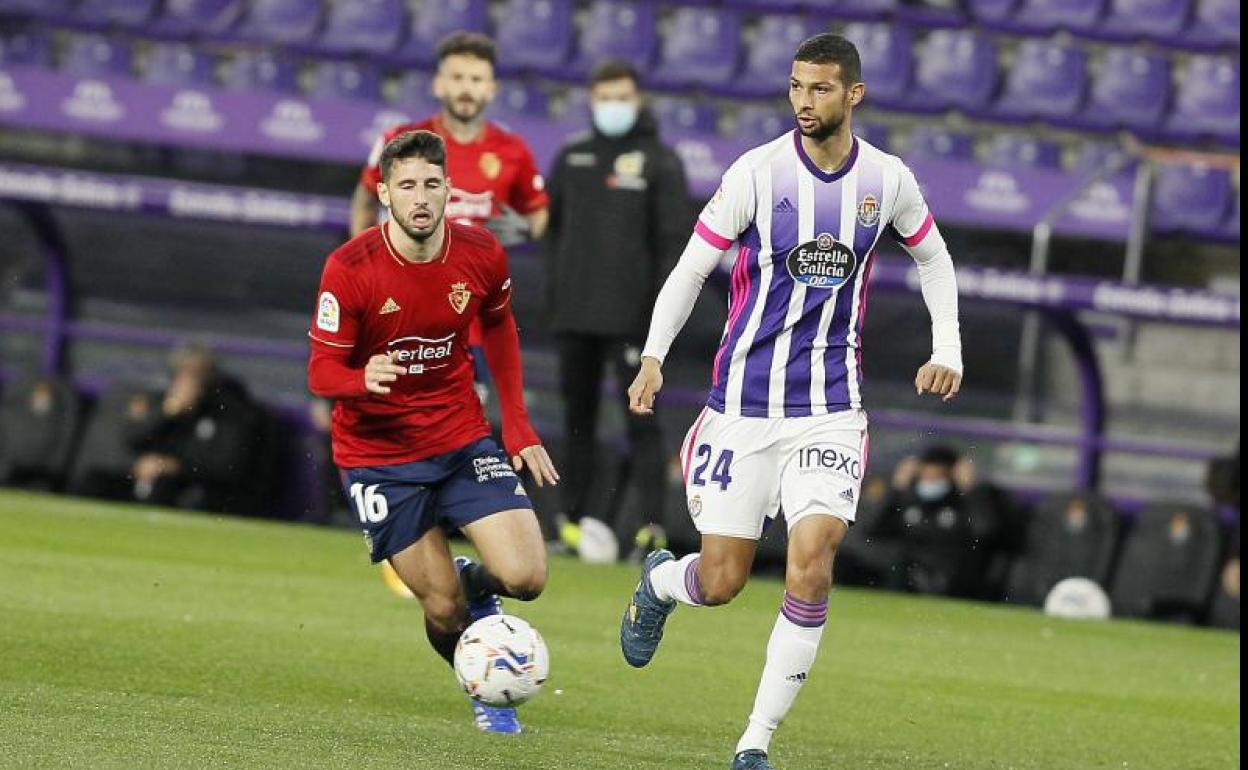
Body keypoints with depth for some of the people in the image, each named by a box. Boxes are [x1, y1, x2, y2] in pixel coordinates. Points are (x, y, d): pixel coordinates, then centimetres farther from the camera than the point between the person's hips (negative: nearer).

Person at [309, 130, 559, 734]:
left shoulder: (481, 254, -9)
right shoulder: (349, 269, -18)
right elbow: (321, 369, -14)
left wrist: (517, 425, 10)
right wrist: (363, 379, -37)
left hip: (461, 440, 3)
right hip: (377, 453, -3)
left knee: (525, 577, -14)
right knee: (444, 611, -4)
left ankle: (475, 583, 23)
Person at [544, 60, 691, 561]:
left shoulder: (659, 162, -1)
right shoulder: (572, 157, 11)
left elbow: (672, 239, -4)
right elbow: (553, 228, 16)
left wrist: (663, 304, -11)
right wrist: (553, 295, 9)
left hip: (629, 314, -5)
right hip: (574, 311, 5)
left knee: (640, 419, -7)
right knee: (578, 417, 10)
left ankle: (653, 525, -9)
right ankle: (573, 521, 15)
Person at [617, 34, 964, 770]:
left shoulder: (889, 180, 0)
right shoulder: (758, 171, -8)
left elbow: (933, 256, 20)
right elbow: (692, 268, -3)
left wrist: (948, 351, 10)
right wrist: (654, 356, -16)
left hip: (830, 407, 1)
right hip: (744, 399, -1)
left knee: (811, 564, -17)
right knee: (720, 582, 2)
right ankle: (659, 582, 42)